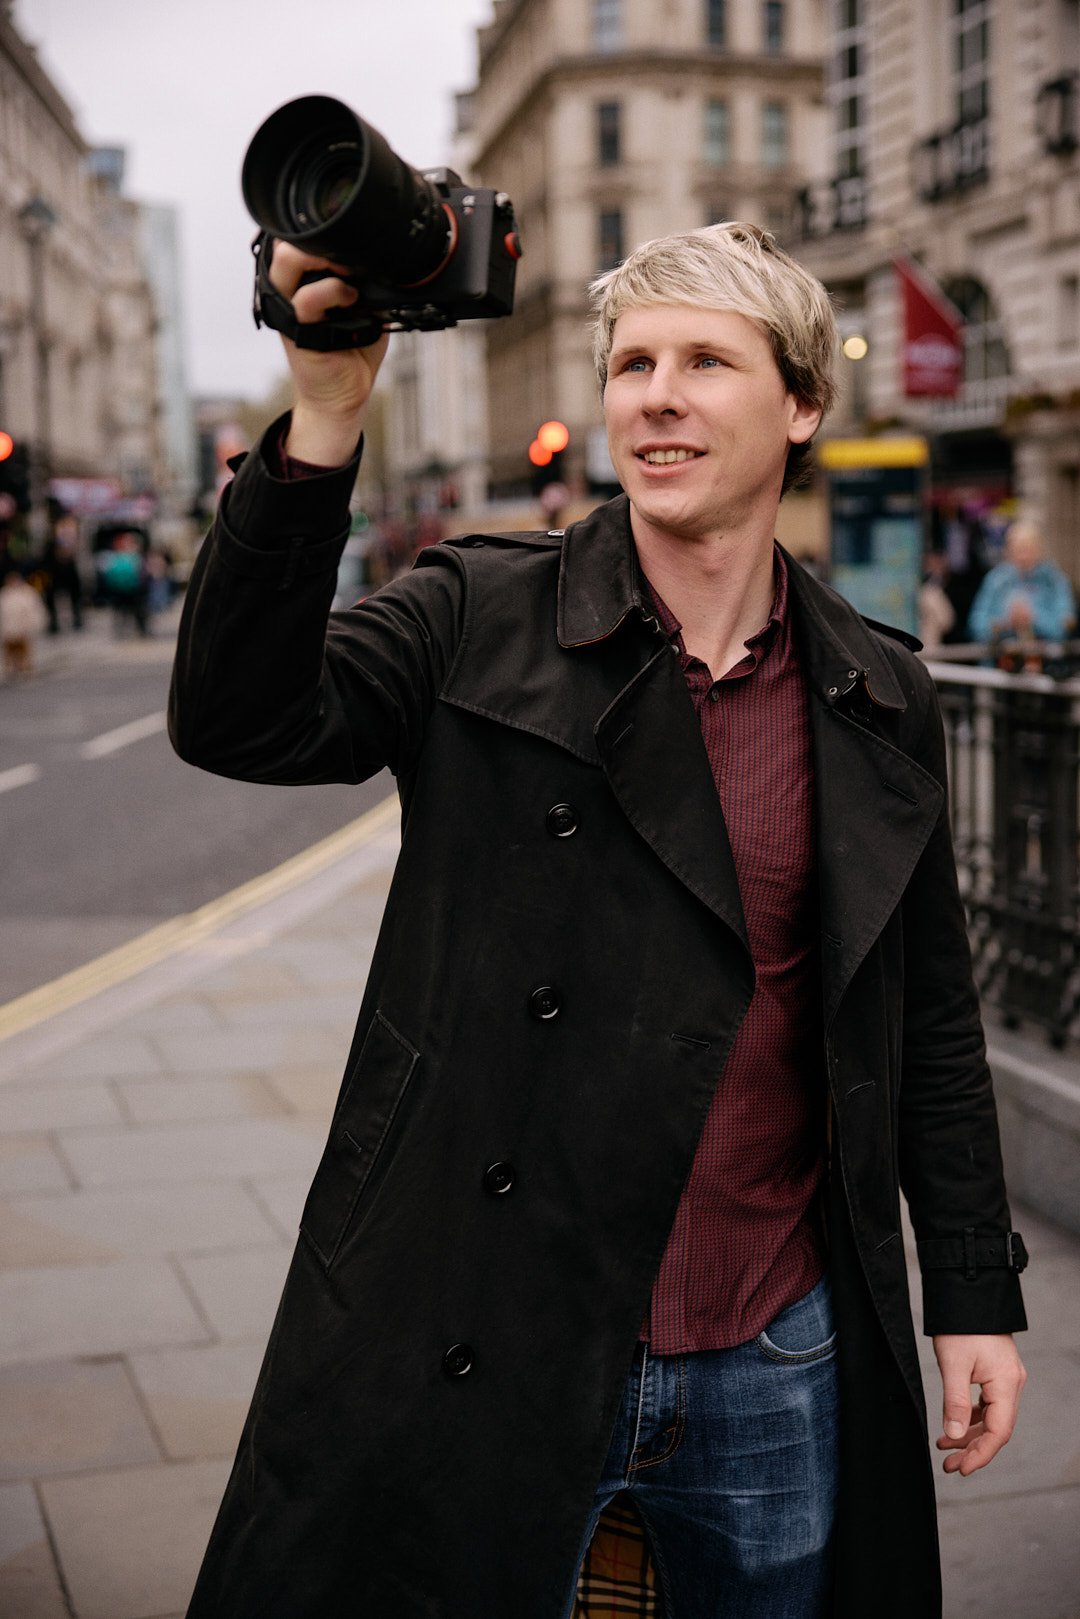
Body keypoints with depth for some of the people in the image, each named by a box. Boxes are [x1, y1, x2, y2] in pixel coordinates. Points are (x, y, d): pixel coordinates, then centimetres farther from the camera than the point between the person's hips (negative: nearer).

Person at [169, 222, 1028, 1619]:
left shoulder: (880, 697, 4)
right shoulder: (481, 620, -4)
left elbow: (928, 1018, 9)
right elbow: (241, 719, -20)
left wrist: (974, 1294, 10)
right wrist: (325, 415, -29)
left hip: (777, 1369, 3)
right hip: (488, 1348, -2)